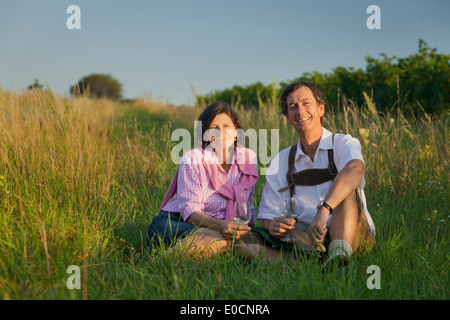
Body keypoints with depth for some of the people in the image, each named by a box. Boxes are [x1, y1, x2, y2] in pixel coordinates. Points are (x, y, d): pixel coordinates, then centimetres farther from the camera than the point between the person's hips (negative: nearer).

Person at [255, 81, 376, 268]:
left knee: (345, 185, -28)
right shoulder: (280, 163, 12)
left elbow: (355, 169, -25)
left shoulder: (344, 144, 1)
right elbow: (268, 216, 9)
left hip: (353, 236, -2)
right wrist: (272, 227, -18)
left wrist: (323, 210, -42)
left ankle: (339, 252, -47)